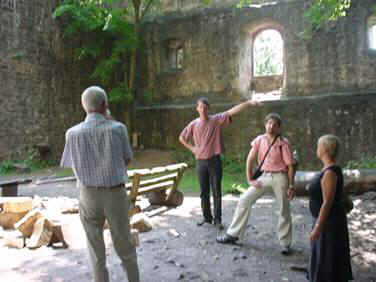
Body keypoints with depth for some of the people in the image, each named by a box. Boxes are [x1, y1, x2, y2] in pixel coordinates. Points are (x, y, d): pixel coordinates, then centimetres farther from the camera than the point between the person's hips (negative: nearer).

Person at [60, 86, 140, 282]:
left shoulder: (73, 133, -7)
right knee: (124, 245, 18)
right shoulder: (118, 128, -9)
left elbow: (73, 165, 7)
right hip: (116, 194, 0)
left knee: (96, 249, 15)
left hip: (89, 196, 0)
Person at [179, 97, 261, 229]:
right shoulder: (193, 124, 3)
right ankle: (207, 217, 23)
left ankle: (217, 219, 12)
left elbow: (232, 111, -14)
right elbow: (181, 138, 15)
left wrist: (249, 103, -23)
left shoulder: (217, 119, -3)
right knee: (204, 192, 10)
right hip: (200, 161, 2)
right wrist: (192, 148, 5)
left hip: (214, 160, -2)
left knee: (216, 191, 3)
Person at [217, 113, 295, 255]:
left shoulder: (283, 143, -8)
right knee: (244, 200, 0)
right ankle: (233, 234, 10)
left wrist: (291, 186, -10)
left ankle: (285, 243, 20)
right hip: (264, 176, 4)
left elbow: (290, 165, -7)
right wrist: (250, 179, 2)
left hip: (280, 177, -3)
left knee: (284, 210, 3)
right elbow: (250, 159, 6)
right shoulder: (259, 140, 1)